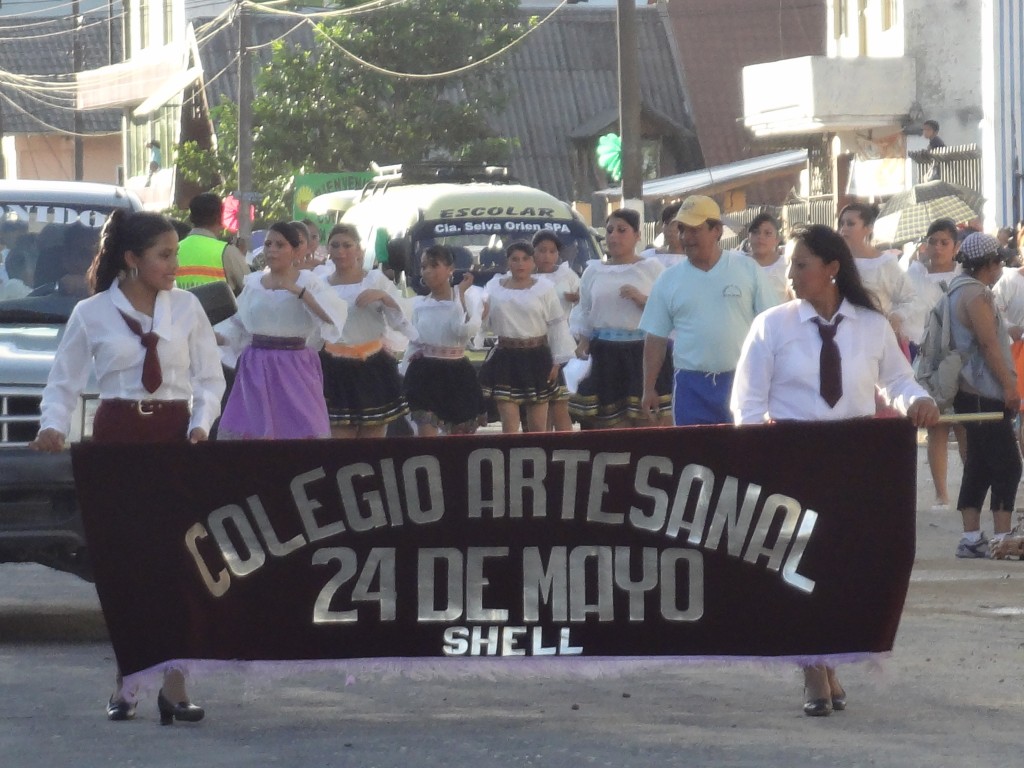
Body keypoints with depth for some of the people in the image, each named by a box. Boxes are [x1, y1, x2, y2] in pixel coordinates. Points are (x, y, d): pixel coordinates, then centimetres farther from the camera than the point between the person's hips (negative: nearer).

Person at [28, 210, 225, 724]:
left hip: (175, 436, 1)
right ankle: (124, 685, 9)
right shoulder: (91, 314, 3)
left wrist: (201, 423, -8)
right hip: (118, 437, -1)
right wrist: (53, 426, -11)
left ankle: (174, 686, -7)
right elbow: (64, 383, 7)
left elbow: (210, 378, 9)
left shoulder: (186, 308, 7)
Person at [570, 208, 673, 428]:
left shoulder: (652, 268, 5)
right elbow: (584, 313, 15)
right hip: (606, 356, 2)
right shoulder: (593, 272, 14)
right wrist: (583, 342, 0)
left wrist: (643, 299, -15)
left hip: (644, 353, -2)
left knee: (648, 422, -8)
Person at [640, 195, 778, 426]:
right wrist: (649, 389, 6)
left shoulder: (747, 269, 1)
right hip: (692, 387, 1)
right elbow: (656, 338, 9)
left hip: (742, 382, -1)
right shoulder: (669, 280, 5)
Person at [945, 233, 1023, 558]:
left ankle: (972, 538, 9)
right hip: (985, 395, -10)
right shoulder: (975, 293, -13)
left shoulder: (963, 290, 19)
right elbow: (989, 343, -19)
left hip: (974, 394, 10)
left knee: (979, 467, 10)